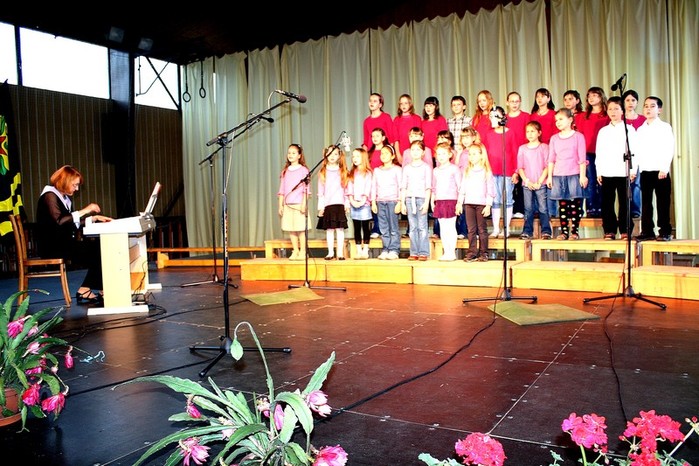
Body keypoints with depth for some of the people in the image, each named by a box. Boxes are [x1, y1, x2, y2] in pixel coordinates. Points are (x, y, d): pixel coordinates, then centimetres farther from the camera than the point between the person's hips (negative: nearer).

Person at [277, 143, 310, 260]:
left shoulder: (303, 170, 0)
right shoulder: (285, 171, 14)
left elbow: (306, 189, -4)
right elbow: (281, 190, 14)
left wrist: (304, 204, -12)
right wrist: (280, 205, 9)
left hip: (299, 204, -4)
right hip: (288, 204, 4)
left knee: (301, 229, -4)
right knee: (291, 229, 4)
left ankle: (302, 252, 4)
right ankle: (295, 251, 14)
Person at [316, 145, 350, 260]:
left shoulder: (343, 171, 7)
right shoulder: (323, 172, 8)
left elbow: (346, 189, 6)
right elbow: (320, 191, 6)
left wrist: (347, 204, 2)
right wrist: (320, 206, 1)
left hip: (340, 204, -1)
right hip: (327, 204, 1)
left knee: (340, 228, -2)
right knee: (329, 229, 3)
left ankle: (340, 253, 3)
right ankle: (330, 252, 10)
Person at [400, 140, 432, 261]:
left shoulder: (426, 167, 3)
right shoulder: (407, 168, 12)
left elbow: (428, 186, -1)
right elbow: (403, 187, 11)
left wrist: (426, 202, -10)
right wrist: (402, 203, 5)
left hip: (421, 198, -3)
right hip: (409, 199, 3)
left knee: (422, 227, -4)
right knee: (412, 227, 4)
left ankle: (423, 253, -1)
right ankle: (414, 253, 8)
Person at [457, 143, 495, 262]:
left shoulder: (486, 171, 0)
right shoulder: (467, 171, 11)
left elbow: (490, 189, -3)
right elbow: (462, 188, 12)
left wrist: (488, 205, -9)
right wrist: (459, 202, 5)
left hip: (481, 204, -3)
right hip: (468, 203, 3)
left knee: (482, 229, 2)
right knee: (471, 230, 4)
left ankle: (483, 253, 7)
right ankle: (472, 253, 6)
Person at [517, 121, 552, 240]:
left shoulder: (544, 147, 2)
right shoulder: (522, 148, 9)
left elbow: (547, 166, -2)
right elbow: (520, 168, 7)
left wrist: (539, 182, -10)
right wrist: (527, 181, -6)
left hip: (541, 184, -2)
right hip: (527, 184, 2)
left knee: (543, 208, -3)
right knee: (528, 209, 5)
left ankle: (546, 231, 1)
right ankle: (527, 231, 9)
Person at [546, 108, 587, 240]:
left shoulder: (578, 136, 3)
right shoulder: (554, 138, 12)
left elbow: (582, 158, -1)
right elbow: (551, 159, 11)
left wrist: (583, 175, -6)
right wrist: (549, 176, 6)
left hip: (574, 174, -3)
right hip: (558, 175, 3)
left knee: (575, 204, -3)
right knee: (562, 204, 4)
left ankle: (574, 231, 2)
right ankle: (564, 231, 8)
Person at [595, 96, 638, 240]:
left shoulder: (629, 129, 7)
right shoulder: (603, 131, 14)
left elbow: (633, 151, 3)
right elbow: (598, 153, 11)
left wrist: (633, 170, -5)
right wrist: (598, 172, 3)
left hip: (624, 173, -2)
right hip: (606, 173, 2)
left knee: (624, 202, -1)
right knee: (607, 203, 0)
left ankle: (625, 231, 4)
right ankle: (609, 231, 5)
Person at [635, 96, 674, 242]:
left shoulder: (665, 127, 1)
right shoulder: (640, 130, 13)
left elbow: (669, 149, -6)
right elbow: (638, 151, 12)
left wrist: (664, 168, -14)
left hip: (660, 171, -4)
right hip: (645, 171, 4)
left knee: (662, 202, -1)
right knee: (646, 202, 4)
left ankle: (665, 232, 4)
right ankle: (647, 231, 9)